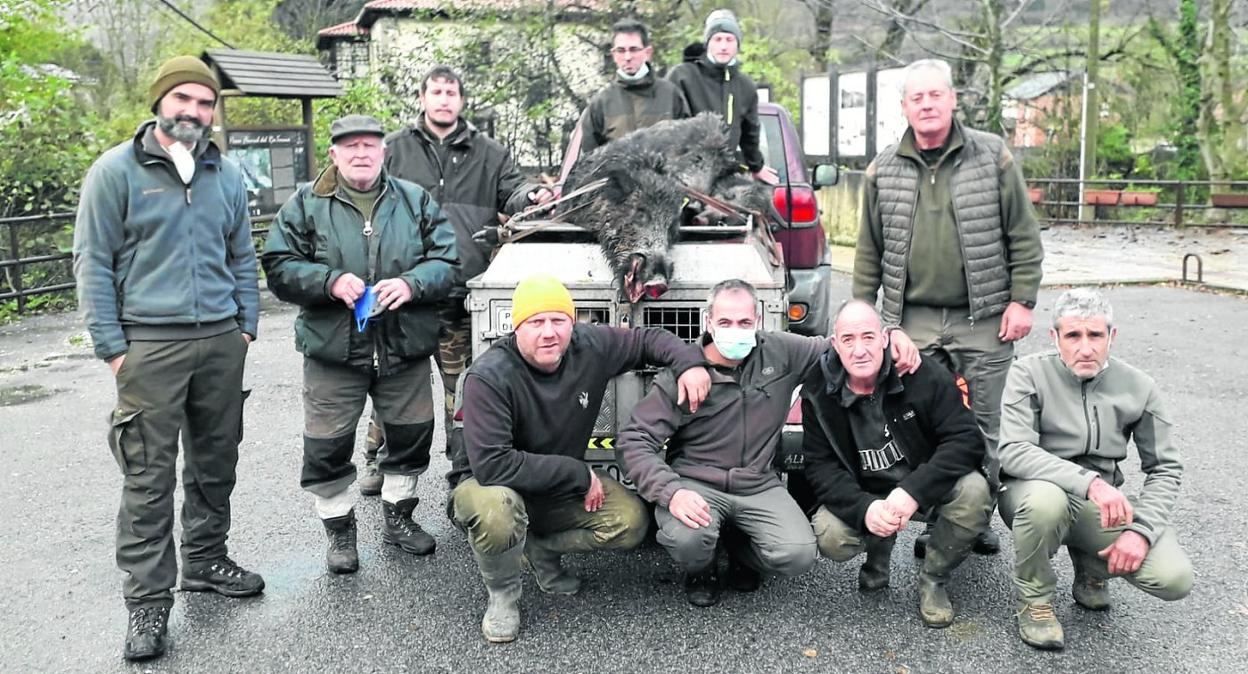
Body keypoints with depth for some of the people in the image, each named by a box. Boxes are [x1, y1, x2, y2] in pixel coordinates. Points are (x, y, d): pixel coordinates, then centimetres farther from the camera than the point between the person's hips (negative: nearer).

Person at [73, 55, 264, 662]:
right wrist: (112, 348, -7)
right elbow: (92, 264, -3)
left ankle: (205, 561, 30)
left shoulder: (226, 175, 12)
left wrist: (245, 327, 10)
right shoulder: (116, 171, -2)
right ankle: (147, 600, 7)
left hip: (221, 341, 5)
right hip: (150, 344, -4)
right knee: (149, 476, -2)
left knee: (215, 461, 13)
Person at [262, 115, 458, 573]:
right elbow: (279, 268, -3)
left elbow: (447, 262, 2)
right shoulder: (306, 204, 1)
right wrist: (330, 282, -20)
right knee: (328, 448, 5)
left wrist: (411, 283, -17)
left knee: (411, 437, 13)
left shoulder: (415, 201, 5)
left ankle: (398, 516, 35)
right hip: (332, 348, -2)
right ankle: (339, 527, 25)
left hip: (406, 348, 2)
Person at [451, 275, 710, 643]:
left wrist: (690, 362, -17)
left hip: (563, 489, 5)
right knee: (497, 510, -39)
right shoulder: (488, 377, -29)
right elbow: (492, 465, -34)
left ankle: (542, 548, 9)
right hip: (497, 487, -5)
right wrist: (579, 474, -28)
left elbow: (648, 339, 4)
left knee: (632, 522, -15)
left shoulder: (591, 346, -14)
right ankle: (502, 595, -7)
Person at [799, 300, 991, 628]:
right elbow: (820, 465, -10)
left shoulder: (924, 374, -18)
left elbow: (967, 439, -21)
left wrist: (914, 491, -35)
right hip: (865, 496, 1)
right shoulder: (819, 392, -11)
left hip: (929, 486, -1)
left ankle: (932, 579, -4)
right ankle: (879, 551, 13)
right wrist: (863, 508, -30)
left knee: (973, 491, -31)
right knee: (829, 537, -27)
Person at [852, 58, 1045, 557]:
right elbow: (869, 251, 10)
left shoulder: (992, 156, 0)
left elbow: (1024, 237, 1)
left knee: (983, 427, 8)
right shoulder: (883, 170, 6)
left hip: (984, 320, -1)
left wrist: (1021, 301, -5)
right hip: (913, 321, 2)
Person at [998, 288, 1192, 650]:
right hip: (1033, 491, -3)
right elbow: (1014, 452, -24)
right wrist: (1090, 481, -37)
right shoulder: (1029, 374, -12)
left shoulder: (1138, 388, -2)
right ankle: (1034, 599, -9)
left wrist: (1141, 530, -12)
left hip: (1104, 504, 3)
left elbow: (1165, 469, 5)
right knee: (1046, 498, -40)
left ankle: (1090, 563, 17)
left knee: (1175, 579, -18)